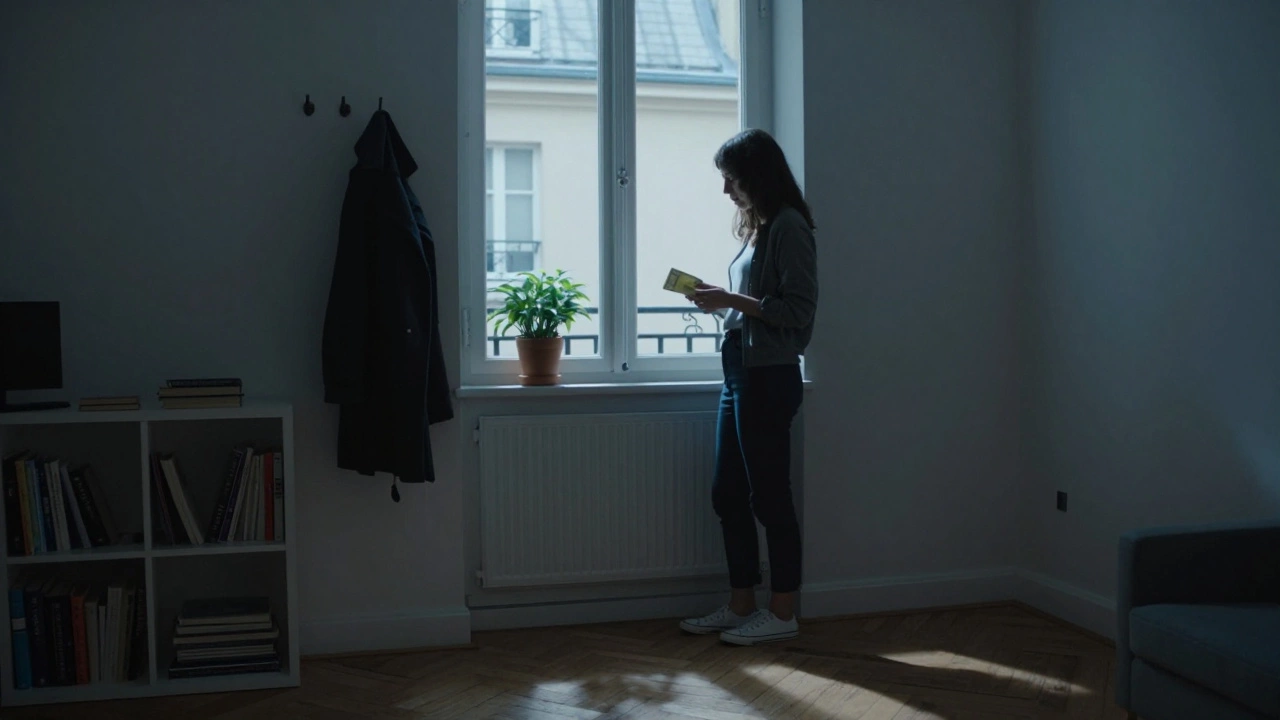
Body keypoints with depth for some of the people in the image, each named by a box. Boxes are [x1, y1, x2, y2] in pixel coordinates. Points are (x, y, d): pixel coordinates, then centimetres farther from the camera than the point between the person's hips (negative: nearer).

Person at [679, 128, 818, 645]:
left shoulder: (788, 226, -10)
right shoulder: (755, 227, 17)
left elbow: (799, 310, -16)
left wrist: (732, 300, -15)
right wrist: (717, 302, 5)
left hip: (768, 375, -10)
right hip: (739, 371, 10)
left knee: (769, 495, -2)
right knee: (728, 494, 12)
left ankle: (782, 614, 8)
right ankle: (741, 606, 22)